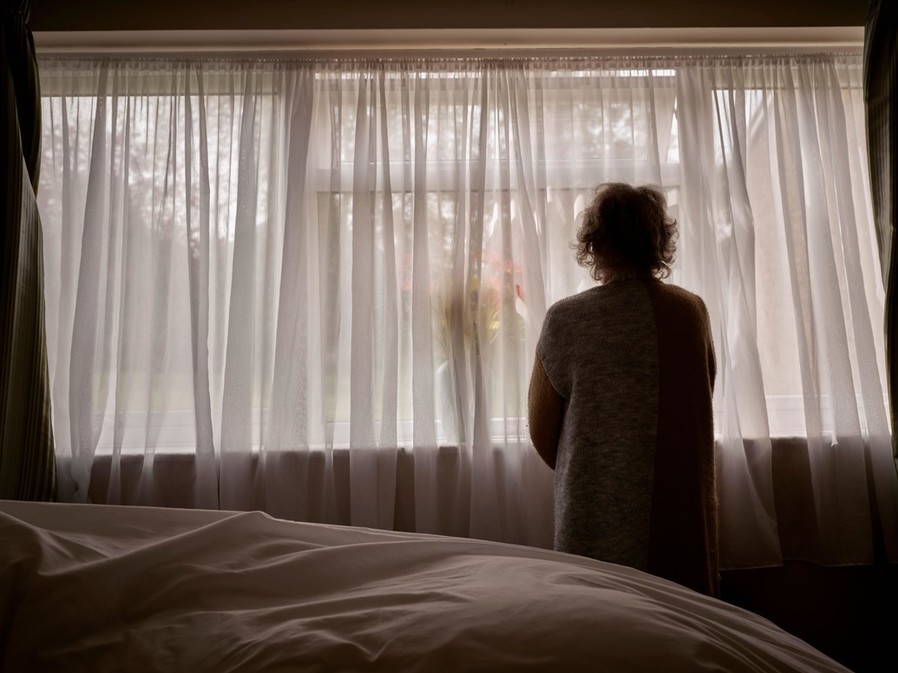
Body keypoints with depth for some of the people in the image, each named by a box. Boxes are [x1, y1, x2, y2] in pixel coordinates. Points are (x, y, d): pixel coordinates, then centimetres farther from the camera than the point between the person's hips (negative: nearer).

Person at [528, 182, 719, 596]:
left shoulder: (566, 319, -12)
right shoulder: (693, 311, -3)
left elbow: (541, 432, -5)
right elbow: (701, 409, 9)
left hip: (598, 519, -2)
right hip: (684, 511, 3)